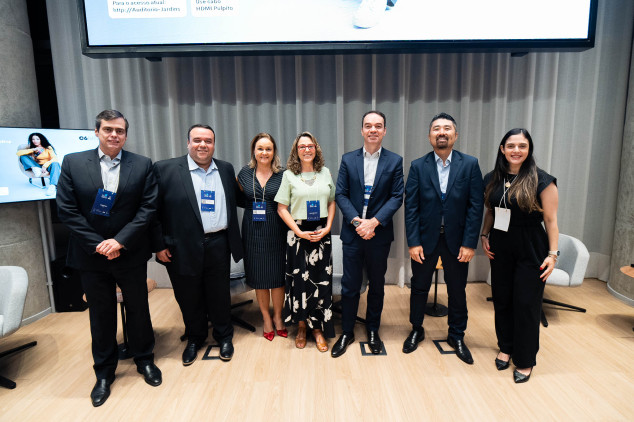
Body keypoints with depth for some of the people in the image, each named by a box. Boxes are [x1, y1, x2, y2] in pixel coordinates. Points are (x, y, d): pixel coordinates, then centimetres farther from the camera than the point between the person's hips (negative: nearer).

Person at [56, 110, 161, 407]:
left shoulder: (142, 165, -3)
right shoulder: (73, 163, -2)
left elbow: (148, 208, -7)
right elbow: (66, 209, -6)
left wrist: (120, 241, -15)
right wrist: (97, 244, -12)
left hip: (130, 254, 0)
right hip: (91, 256, 1)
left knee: (138, 308, 13)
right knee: (100, 315, 14)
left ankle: (144, 360, 35)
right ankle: (104, 372, 33)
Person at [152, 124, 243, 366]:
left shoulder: (226, 169, 7)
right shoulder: (165, 169, -4)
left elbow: (235, 200, 11)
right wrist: (159, 245, -6)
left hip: (218, 245, 2)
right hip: (183, 248, -2)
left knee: (220, 296, 15)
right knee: (189, 299, 14)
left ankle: (224, 336, 37)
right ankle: (194, 339, 38)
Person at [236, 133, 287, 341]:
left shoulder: (282, 174, -3)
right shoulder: (245, 173, 4)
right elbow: (241, 200, 14)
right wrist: (253, 206, -3)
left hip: (276, 232, -2)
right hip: (253, 232, 2)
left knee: (277, 275, 6)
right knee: (259, 277, 10)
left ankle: (278, 317, 28)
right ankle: (266, 318, 29)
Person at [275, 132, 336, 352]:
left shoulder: (325, 172, 9)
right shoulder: (289, 175, 1)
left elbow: (332, 202, 10)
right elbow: (282, 208, -3)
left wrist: (327, 228, -4)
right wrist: (299, 232, -11)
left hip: (322, 233, 2)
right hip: (298, 233, -2)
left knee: (321, 279, 3)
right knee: (299, 279, 4)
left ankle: (318, 328, 18)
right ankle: (301, 326, 22)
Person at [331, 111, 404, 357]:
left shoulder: (394, 161, 1)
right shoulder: (348, 160, 3)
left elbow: (397, 197, -5)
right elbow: (341, 194, -1)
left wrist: (374, 222, -16)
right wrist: (356, 221, -14)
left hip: (379, 234, 0)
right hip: (352, 234, 0)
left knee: (377, 285, 14)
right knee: (349, 286, 7)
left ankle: (373, 330, 33)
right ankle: (347, 332, 25)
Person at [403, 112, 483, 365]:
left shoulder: (470, 164, -3)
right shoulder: (418, 166, -3)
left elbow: (475, 206, -6)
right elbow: (411, 207, -5)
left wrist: (469, 243, -10)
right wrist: (413, 242, -11)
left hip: (456, 240, 0)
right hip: (425, 239, 0)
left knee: (457, 290, 14)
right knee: (419, 287, 14)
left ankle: (456, 336, 35)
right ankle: (416, 330, 36)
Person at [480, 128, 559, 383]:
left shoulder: (541, 180, -10)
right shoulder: (493, 179, 4)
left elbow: (551, 220, -9)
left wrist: (552, 254, -11)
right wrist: (484, 235, 3)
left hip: (530, 252, -4)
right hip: (500, 250, 4)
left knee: (526, 305, 3)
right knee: (501, 300, 12)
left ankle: (525, 361, 22)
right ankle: (506, 347, 33)